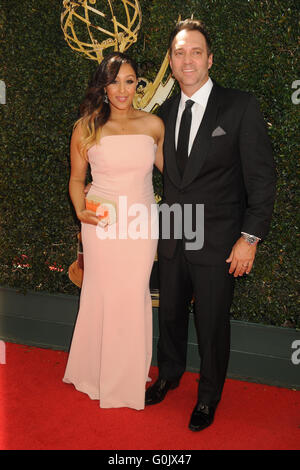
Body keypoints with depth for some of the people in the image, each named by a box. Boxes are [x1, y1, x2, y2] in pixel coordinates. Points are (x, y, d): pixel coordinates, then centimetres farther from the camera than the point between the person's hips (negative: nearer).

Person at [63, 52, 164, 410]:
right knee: (101, 294, 6)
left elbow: (167, 167, 16)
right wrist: (81, 211, -10)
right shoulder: (86, 128, -3)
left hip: (142, 222, 2)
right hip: (102, 222, -1)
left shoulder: (154, 125, 1)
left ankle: (130, 376, 29)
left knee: (135, 296, 7)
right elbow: (76, 179, 5)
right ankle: (97, 371, 28)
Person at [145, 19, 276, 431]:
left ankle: (209, 397, 34)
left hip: (217, 243, -4)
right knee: (171, 314, 19)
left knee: (213, 325, 10)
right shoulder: (166, 111, 7)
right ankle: (169, 375, 45)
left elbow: (261, 176, -10)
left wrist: (250, 237, -13)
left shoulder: (240, 107, -9)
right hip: (173, 239, 5)